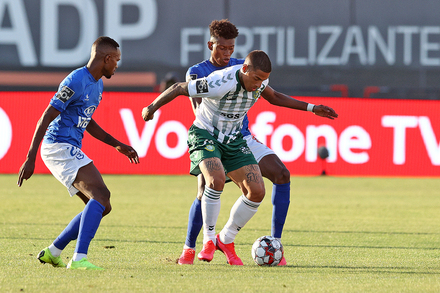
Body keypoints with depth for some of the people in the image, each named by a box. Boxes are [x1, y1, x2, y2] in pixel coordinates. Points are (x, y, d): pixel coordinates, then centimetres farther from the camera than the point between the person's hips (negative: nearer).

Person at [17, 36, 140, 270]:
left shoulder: (97, 85, 16)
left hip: (70, 150, 10)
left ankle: (52, 253, 14)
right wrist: (30, 159, -22)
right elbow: (46, 118, -18)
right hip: (59, 146, -10)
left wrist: (117, 145, 26)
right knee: (101, 195, -23)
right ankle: (79, 258, -31)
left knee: (101, 206, 7)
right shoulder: (76, 81, -15)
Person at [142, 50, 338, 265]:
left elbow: (273, 97, 15)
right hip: (204, 135, -6)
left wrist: (311, 108, 12)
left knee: (256, 191, -8)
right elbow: (178, 89, -20)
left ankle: (226, 240, 11)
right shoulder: (221, 83, -31)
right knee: (217, 179, -34)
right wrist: (152, 108, -7)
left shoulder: (259, 80, -9)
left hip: (233, 140, 6)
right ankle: (209, 240, -17)